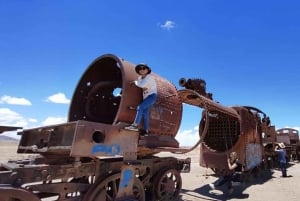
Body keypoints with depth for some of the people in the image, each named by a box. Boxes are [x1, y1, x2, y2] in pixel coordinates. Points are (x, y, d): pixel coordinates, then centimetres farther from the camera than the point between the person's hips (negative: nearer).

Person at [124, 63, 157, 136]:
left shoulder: (149, 77, -14)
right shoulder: (140, 77, 9)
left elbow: (142, 85, -29)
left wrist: (135, 82, -10)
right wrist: (143, 87, 4)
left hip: (152, 96, -8)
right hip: (146, 97, 8)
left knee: (140, 107, -24)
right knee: (145, 113, 3)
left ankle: (135, 126, -25)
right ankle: (146, 130, 9)